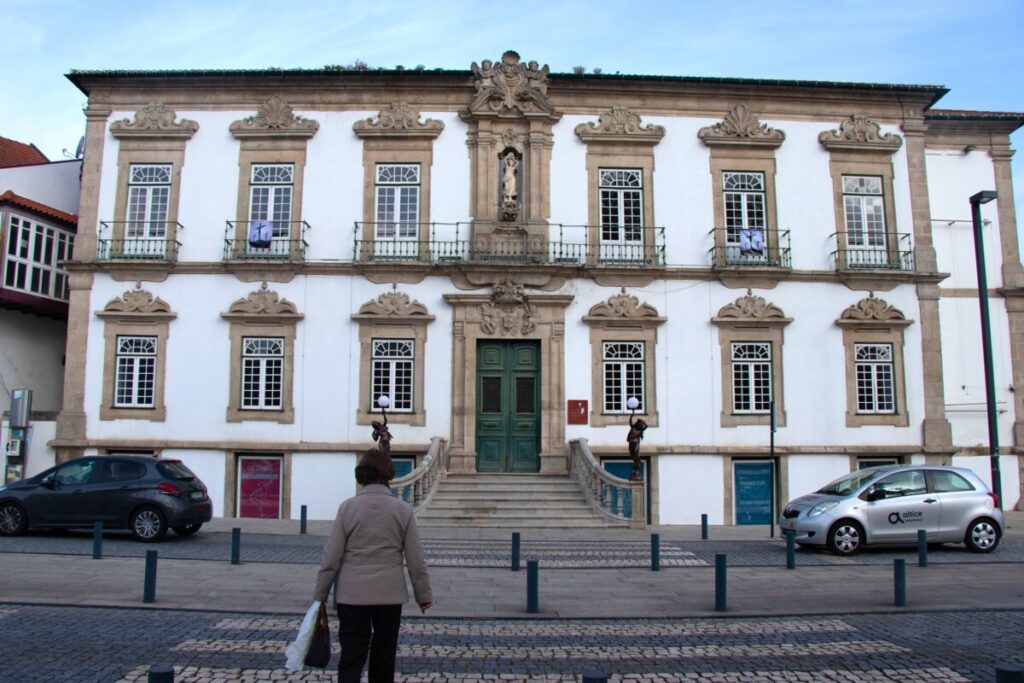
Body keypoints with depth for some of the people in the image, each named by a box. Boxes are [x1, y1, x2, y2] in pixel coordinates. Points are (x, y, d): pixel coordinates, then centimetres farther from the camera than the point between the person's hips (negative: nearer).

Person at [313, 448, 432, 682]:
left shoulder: (348, 507, -5)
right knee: (383, 659, 15)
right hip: (390, 595, 1)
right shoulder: (403, 509, -4)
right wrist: (424, 595, 10)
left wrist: (320, 595, 6)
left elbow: (332, 558, -5)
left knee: (351, 659, 6)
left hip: (352, 595, 0)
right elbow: (416, 560, -1)